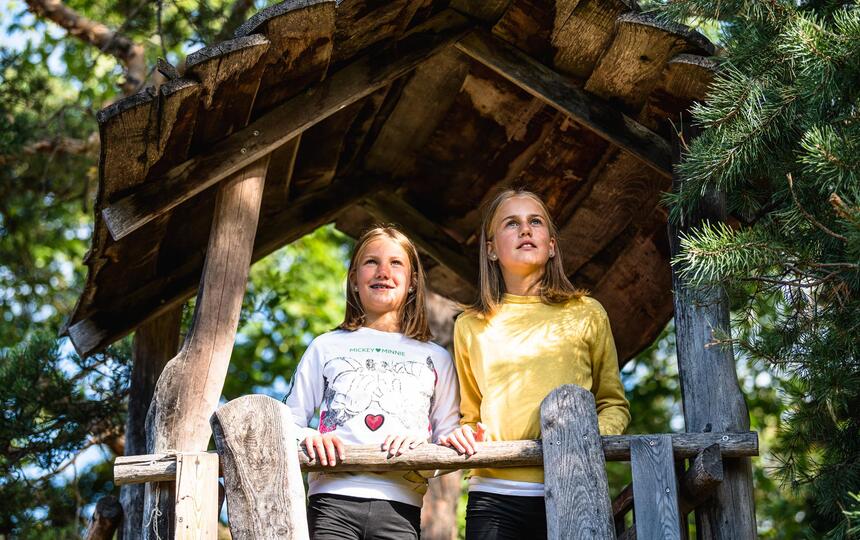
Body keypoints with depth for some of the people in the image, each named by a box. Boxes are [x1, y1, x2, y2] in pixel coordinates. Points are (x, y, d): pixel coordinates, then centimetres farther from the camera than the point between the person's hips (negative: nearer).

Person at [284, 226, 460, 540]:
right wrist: (309, 438, -7)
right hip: (333, 498, 0)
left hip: (400, 505, 1)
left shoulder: (436, 359, 21)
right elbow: (290, 421, 15)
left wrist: (420, 440, -7)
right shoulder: (327, 347, 19)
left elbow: (451, 437, 14)